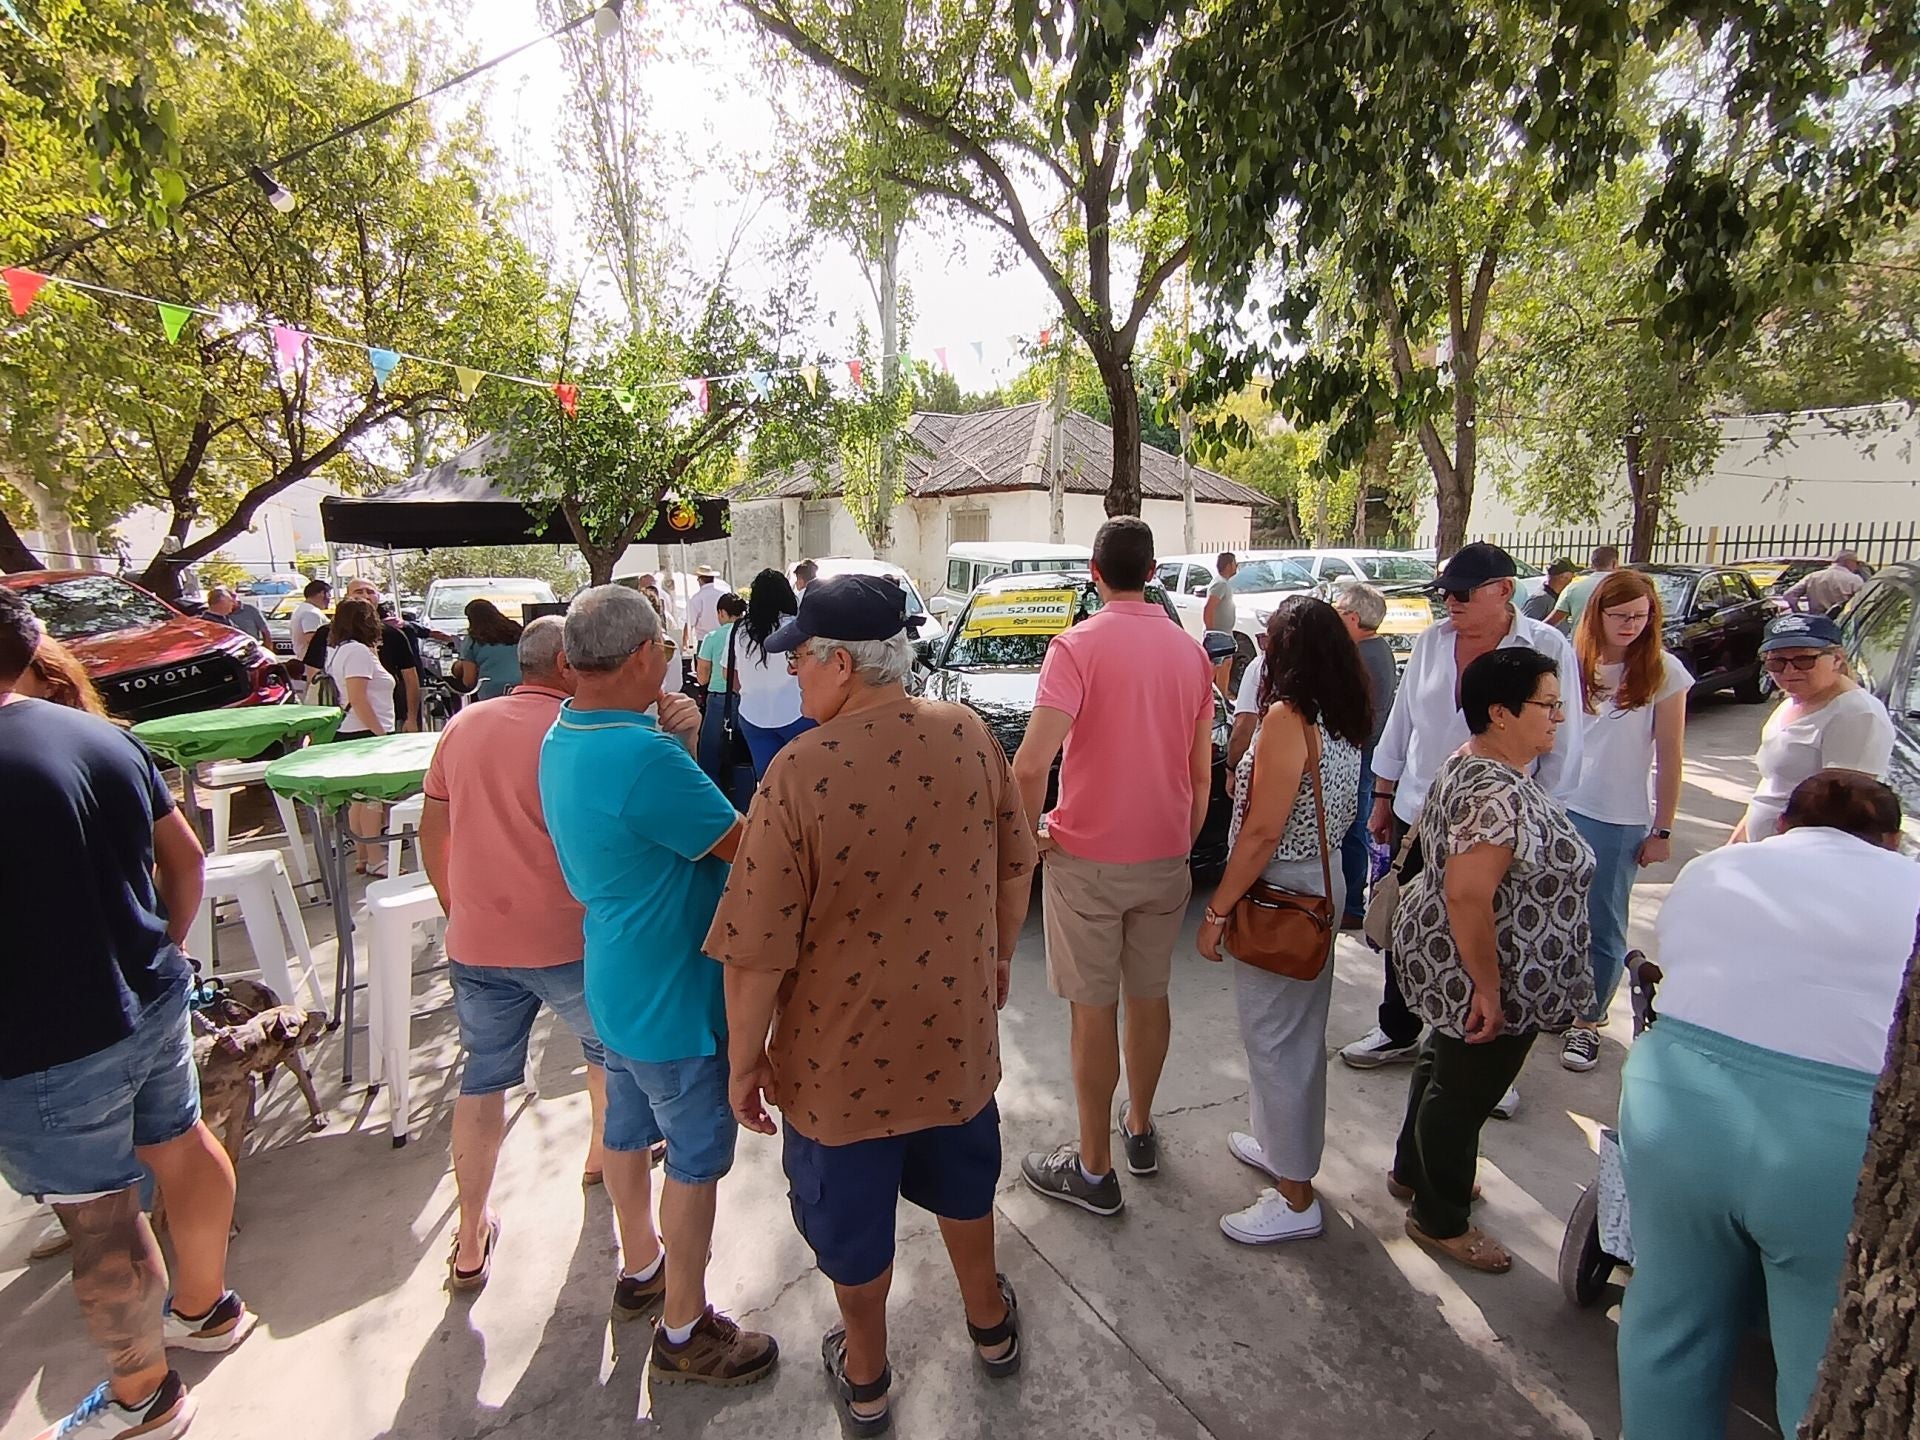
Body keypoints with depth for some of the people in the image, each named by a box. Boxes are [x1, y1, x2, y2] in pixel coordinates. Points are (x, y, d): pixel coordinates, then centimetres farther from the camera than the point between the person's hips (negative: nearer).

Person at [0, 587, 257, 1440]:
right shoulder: (104, 737, 0)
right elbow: (185, 857, 8)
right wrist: (159, 955, 17)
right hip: (154, 1002, 8)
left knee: (99, 1218, 9)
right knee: (181, 1146, 22)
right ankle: (205, 1308, 45)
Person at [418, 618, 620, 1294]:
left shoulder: (463, 725, 6)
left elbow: (432, 829, 12)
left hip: (476, 940, 5)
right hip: (567, 939, -4)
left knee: (482, 1081, 16)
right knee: (608, 1049, 23)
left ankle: (471, 1242, 27)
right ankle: (603, 1154, 46)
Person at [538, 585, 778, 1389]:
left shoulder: (561, 741, -1)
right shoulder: (644, 758, -32)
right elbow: (741, 846, -24)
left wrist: (674, 739, -8)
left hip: (615, 982, 9)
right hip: (673, 997, -9)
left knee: (627, 1129, 25)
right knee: (696, 1158, 9)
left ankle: (640, 1266, 48)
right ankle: (684, 1331, 28)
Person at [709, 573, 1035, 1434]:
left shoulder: (801, 772, -26)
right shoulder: (970, 735, -11)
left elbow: (758, 946, -21)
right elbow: (1016, 864, 2)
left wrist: (745, 1057, -6)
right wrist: (1000, 956, 18)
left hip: (843, 1053, -4)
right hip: (956, 1030, 4)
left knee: (852, 1217, 21)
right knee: (961, 1179, 29)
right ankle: (990, 1324, 53)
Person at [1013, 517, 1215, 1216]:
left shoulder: (1077, 646, -15)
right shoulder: (1190, 650, 3)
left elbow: (1031, 763, -26)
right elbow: (1201, 770, 8)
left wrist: (1029, 833, -10)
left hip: (1087, 858, -5)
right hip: (1165, 857, 6)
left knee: (1092, 1009, 6)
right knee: (1149, 995, 20)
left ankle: (1094, 1169, 20)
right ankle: (1139, 1129, 39)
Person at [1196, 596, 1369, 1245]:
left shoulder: (1288, 716, -21)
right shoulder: (1344, 720, 5)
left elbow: (1262, 833, -23)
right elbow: (1341, 810, 13)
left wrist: (1217, 909, -16)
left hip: (1280, 893, -9)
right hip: (1324, 880, 9)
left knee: (1275, 1039, 3)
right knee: (1299, 1031, 21)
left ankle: (1295, 1198, 16)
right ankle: (1278, 1144, 40)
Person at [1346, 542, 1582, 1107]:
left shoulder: (1548, 649, -10)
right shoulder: (1431, 642, 2)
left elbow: (1561, 748, -7)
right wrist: (1383, 798, 11)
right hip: (1416, 813, 4)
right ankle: (1398, 1031, 38)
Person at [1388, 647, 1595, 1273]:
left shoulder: (1468, 764, 3)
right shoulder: (1502, 796, -29)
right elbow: (1468, 897, -35)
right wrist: (1489, 990, -26)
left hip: (1442, 960, 10)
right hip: (1483, 976, -10)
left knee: (1443, 1063, 26)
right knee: (1465, 1093, 9)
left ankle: (1412, 1171, 47)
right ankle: (1441, 1221, 30)